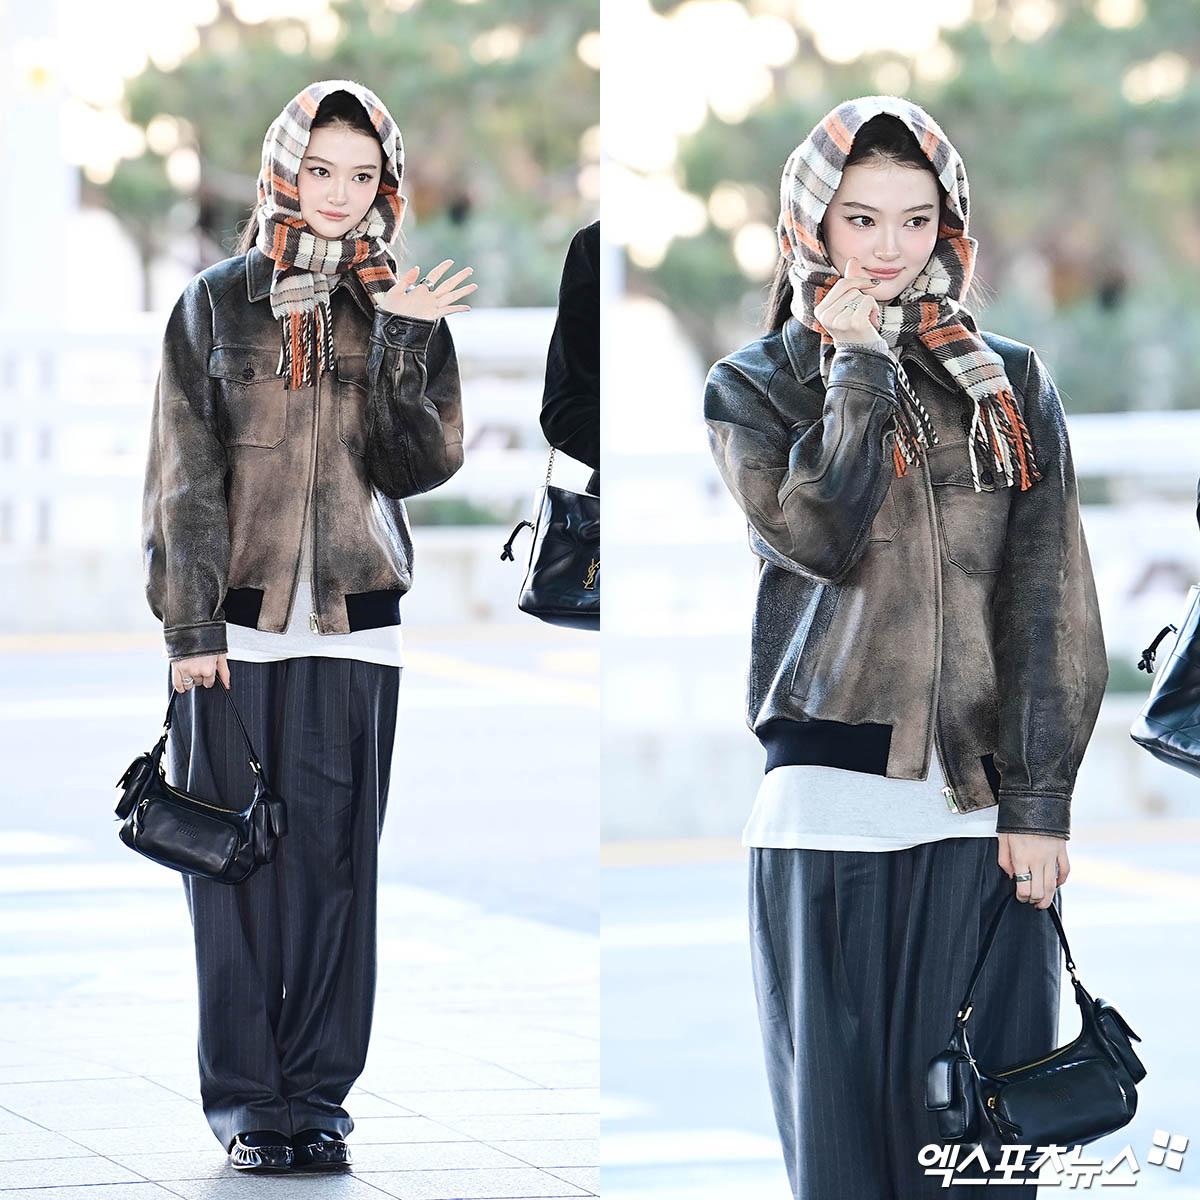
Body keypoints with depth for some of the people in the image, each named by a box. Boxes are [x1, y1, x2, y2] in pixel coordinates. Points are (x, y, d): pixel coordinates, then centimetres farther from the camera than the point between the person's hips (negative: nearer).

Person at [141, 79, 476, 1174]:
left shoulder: (403, 309, 8)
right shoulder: (218, 304, 4)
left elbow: (419, 464, -3)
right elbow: (186, 473, 1)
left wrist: (403, 345, -14)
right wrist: (189, 622, -5)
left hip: (354, 629, 1)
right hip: (235, 624, -1)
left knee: (335, 857, 1)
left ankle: (317, 1090, 8)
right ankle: (245, 1095, 6)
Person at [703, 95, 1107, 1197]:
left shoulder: (1012, 386, 12)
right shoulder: (754, 387, 8)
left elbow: (1049, 599, 5)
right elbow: (818, 534, -11)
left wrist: (1039, 803, -4)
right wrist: (860, 365, -3)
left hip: (987, 807, 1)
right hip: (830, 805, -1)